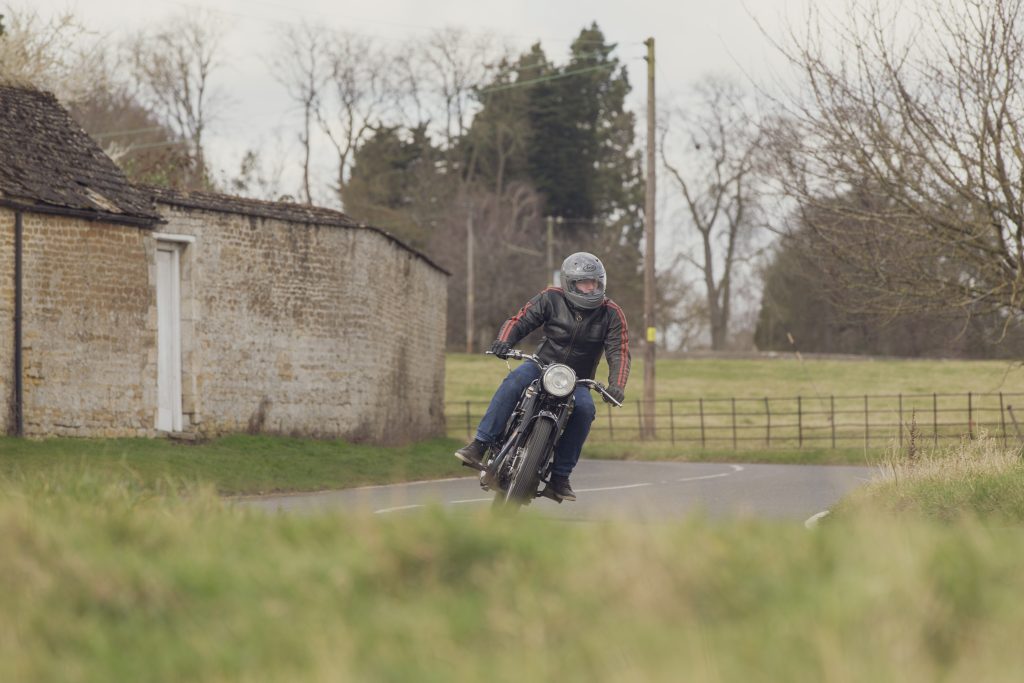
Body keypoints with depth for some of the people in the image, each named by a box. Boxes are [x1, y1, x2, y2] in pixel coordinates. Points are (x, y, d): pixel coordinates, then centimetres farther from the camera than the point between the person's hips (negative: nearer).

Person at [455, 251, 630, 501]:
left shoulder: (611, 314, -4)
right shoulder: (551, 299, -5)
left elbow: (619, 352, -10)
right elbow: (520, 320, -8)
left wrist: (616, 386, -27)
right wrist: (504, 341, -30)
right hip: (543, 366, -1)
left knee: (584, 408, -32)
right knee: (514, 381, -33)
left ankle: (559, 477, -23)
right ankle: (479, 446, -38)